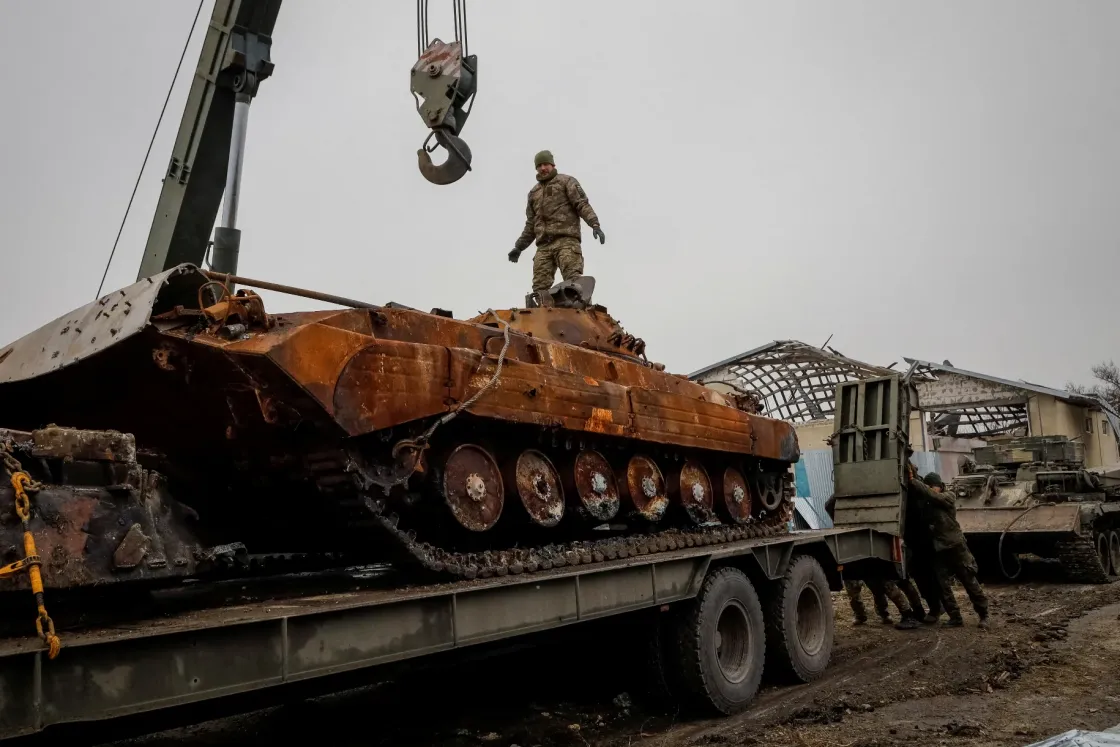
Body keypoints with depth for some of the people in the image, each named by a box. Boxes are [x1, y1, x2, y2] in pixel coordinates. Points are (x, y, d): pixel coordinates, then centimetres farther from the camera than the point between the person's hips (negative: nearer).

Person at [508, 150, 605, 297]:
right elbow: (530, 224, 29)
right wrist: (519, 247, 21)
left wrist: (595, 225, -16)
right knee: (540, 286, -8)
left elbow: (582, 204, 0)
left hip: (566, 240, -5)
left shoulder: (566, 181, 12)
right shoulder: (534, 192, 28)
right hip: (543, 245, 5)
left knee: (573, 279, -21)